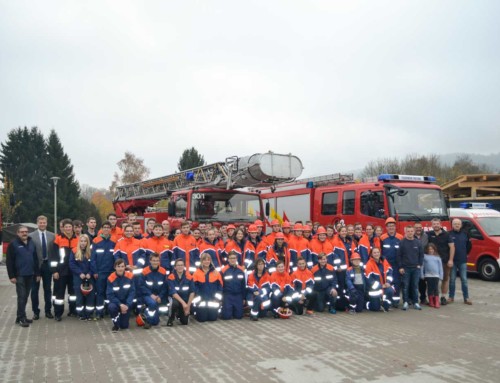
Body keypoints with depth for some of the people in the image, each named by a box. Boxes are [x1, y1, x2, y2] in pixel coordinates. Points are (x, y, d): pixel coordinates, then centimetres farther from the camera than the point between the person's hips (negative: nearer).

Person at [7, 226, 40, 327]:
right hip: (19, 275, -5)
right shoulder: (13, 244, -3)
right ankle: (21, 318, 0)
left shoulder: (31, 243, 12)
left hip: (30, 275, 5)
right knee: (21, 296, -6)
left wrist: (37, 273, 10)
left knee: (25, 297, 9)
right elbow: (9, 262, -7)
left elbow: (35, 259, 14)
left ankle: (21, 316, 18)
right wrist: (11, 276, -12)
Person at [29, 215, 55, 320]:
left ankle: (48, 311, 18)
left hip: (47, 265, 2)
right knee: (35, 289, 5)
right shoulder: (31, 236, -4)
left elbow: (54, 251, 5)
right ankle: (36, 312, 16)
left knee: (48, 289, 9)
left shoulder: (52, 236, 4)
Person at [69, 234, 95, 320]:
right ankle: (81, 314, 11)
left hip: (89, 277, 1)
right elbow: (72, 265, -5)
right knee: (79, 295, 1)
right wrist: (80, 273, -14)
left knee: (91, 295, -1)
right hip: (78, 277, -1)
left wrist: (90, 273, -13)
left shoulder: (91, 252, 4)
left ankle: (89, 314, 9)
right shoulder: (74, 252, -1)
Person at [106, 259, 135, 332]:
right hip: (115, 301, 0)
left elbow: (132, 292, -10)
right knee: (111, 307, -35)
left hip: (126, 302, 0)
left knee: (124, 326, -3)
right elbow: (109, 295, -15)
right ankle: (116, 324, -6)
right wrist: (120, 304, -24)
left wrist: (127, 305, -21)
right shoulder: (111, 278, -16)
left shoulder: (130, 276, -14)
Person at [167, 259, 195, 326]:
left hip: (186, 299, 2)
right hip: (175, 298, -2)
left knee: (185, 322, -2)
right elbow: (173, 293, -20)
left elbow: (192, 292, -5)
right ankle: (171, 319, -8)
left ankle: (179, 313, 33)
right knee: (174, 303, -38)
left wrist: (188, 305, -11)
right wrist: (183, 303, -28)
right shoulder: (171, 277, -16)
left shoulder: (189, 277, -10)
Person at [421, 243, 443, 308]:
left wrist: (441, 276, 4)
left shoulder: (437, 257, 9)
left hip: (436, 275, 0)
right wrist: (422, 275, 0)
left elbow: (440, 267, 10)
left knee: (436, 289, -2)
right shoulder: (424, 256, 6)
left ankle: (437, 302, -1)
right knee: (430, 288, 4)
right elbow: (422, 266, 5)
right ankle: (431, 302, 12)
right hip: (428, 275, 0)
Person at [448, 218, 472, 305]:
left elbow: (469, 245, 15)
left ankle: (466, 298, 9)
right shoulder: (449, 234, -4)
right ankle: (451, 297, 14)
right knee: (452, 279, 6)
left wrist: (465, 254, 9)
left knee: (464, 280, 4)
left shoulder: (465, 234, 5)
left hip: (462, 261, 2)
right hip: (452, 261, -2)